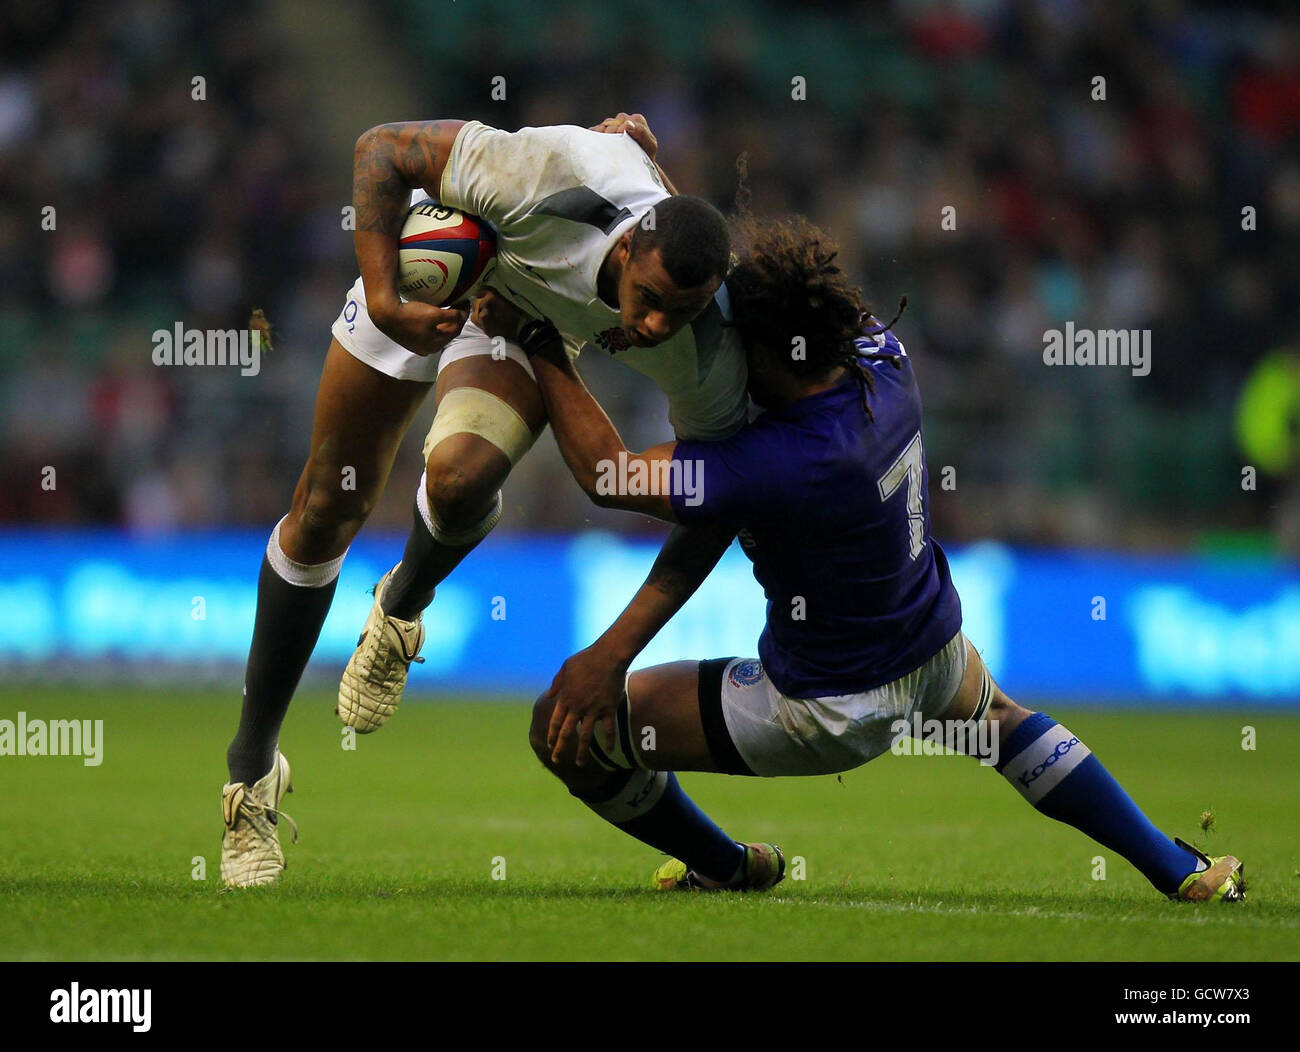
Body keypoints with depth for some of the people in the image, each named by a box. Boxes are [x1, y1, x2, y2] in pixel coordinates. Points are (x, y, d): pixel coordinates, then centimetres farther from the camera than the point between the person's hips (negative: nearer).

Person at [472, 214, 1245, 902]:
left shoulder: (782, 466, -37)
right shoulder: (885, 362, -17)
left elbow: (607, 474, -26)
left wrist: (537, 343, -18)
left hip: (830, 712, -7)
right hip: (937, 649, 7)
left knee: (564, 727, 3)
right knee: (994, 717, 42)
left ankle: (722, 868, 30)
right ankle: (1181, 872, 40)